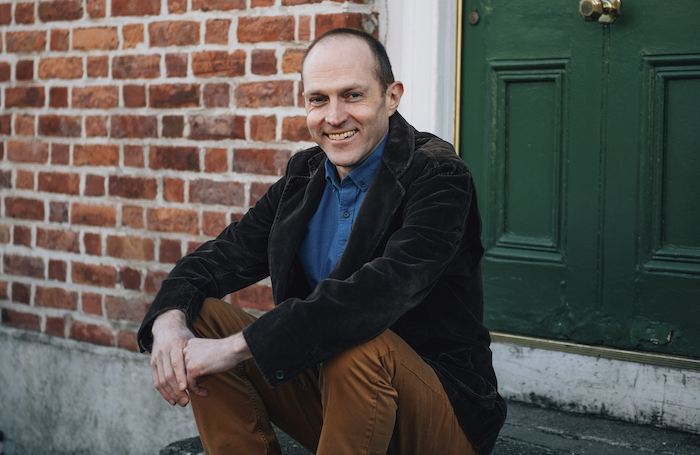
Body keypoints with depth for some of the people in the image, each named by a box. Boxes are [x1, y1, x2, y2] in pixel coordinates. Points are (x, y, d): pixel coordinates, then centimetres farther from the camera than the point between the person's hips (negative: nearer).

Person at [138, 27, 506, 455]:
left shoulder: (438, 176, -17)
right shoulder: (304, 176, 6)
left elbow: (382, 291, -33)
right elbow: (220, 257, 4)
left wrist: (238, 346, -33)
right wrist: (169, 320, -20)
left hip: (442, 414, -6)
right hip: (326, 386, 6)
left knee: (359, 345, -36)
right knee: (200, 317, -5)